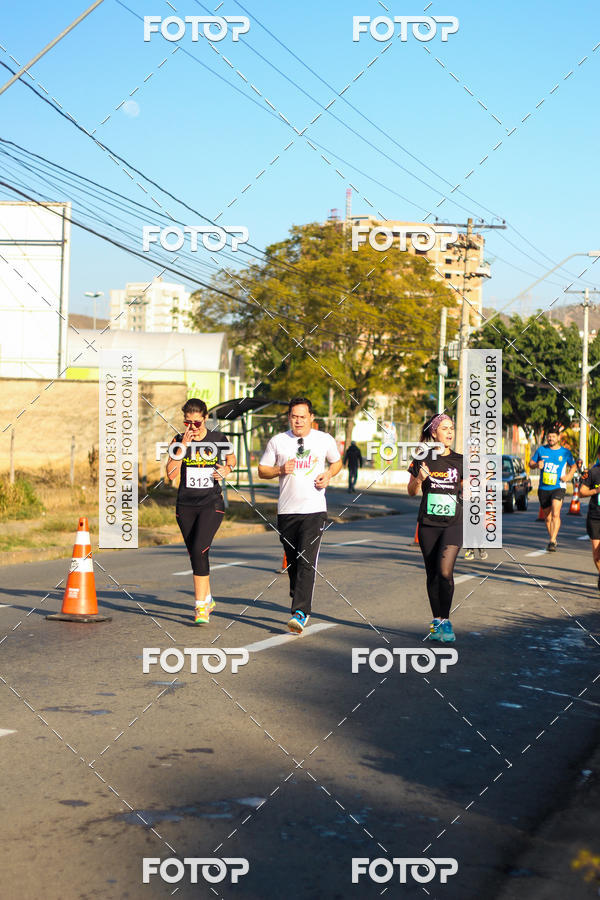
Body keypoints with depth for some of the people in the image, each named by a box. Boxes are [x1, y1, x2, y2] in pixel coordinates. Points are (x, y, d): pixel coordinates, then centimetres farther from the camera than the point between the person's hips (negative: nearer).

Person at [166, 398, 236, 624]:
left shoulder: (218, 439, 1)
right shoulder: (179, 441, 1)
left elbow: (231, 459, 21)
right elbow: (171, 474, -10)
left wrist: (227, 469, -1)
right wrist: (183, 446, -17)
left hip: (211, 503, -3)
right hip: (185, 505, 3)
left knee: (199, 550, -18)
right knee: (195, 554, 10)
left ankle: (200, 606, -15)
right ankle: (207, 599, 29)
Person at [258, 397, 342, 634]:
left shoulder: (324, 440, 5)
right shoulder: (277, 441, 5)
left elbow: (336, 462, 21)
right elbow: (262, 470, 10)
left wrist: (328, 475, -1)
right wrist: (280, 470, -10)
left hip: (315, 510, -2)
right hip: (286, 511, 2)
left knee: (307, 562, -14)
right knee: (293, 563, 9)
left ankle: (300, 614, -20)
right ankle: (301, 608, 26)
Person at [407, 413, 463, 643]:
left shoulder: (460, 461, 5)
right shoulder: (423, 459, 3)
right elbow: (412, 492, 7)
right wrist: (419, 479, -12)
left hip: (453, 523, -1)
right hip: (428, 523, 1)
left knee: (445, 570, -17)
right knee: (432, 573, 7)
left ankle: (445, 620, -5)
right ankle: (437, 620, 20)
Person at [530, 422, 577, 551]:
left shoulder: (565, 452, 2)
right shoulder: (541, 450, 5)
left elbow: (573, 466, 17)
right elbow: (530, 463, 14)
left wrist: (569, 475, -2)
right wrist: (537, 465, -9)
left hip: (558, 488, -3)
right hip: (543, 488, 3)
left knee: (555, 514, -22)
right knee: (547, 517, 11)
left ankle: (552, 542, -25)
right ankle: (552, 539, 30)